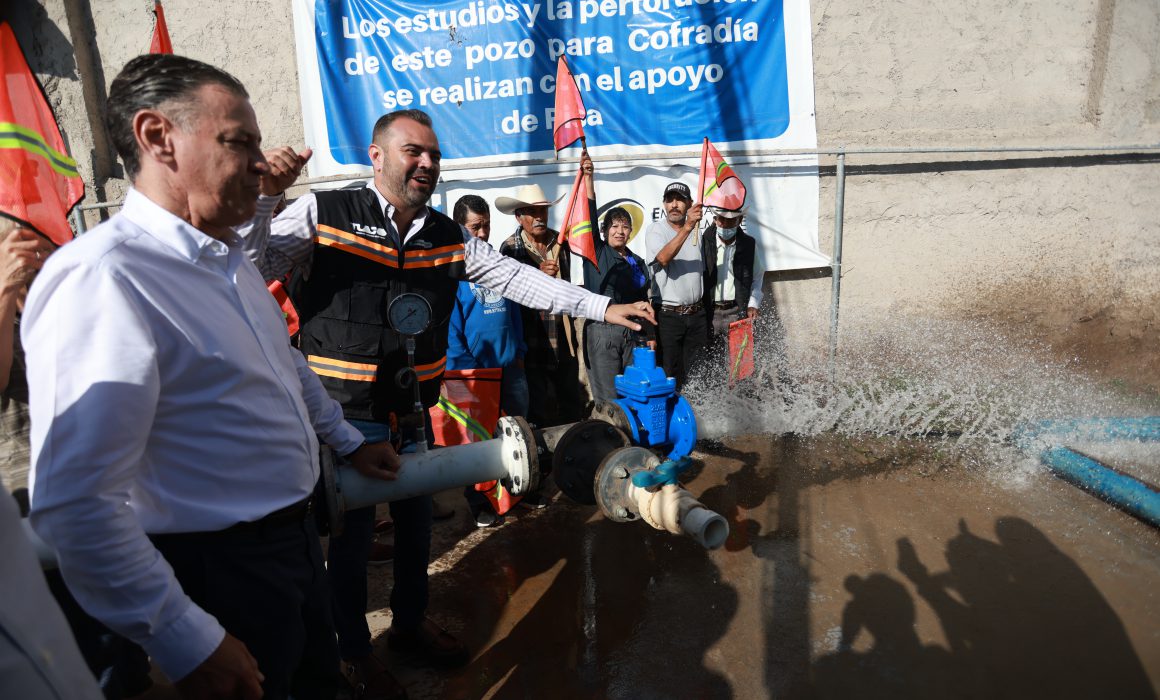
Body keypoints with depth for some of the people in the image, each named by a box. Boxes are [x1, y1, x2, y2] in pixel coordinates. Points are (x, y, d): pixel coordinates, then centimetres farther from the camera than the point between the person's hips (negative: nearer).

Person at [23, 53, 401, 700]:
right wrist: (187, 643, -23)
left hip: (295, 531, 8)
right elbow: (76, 508, -29)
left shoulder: (228, 258, 4)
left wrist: (349, 441, 24)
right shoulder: (101, 280, -26)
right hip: (224, 570, -8)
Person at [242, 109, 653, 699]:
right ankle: (354, 651, 35)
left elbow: (518, 279, 5)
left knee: (416, 525, 19)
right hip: (344, 421, -5)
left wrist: (602, 307, 2)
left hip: (412, 418, 5)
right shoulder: (322, 214, -10)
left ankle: (410, 624, 45)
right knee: (352, 537, 10)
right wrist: (258, 196, -28)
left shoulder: (448, 239, 4)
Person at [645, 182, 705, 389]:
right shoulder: (655, 229, -3)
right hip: (668, 315, -5)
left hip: (697, 314, 5)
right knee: (670, 377, -4)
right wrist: (687, 227, -33)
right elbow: (663, 258, -24)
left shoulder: (698, 231, 14)